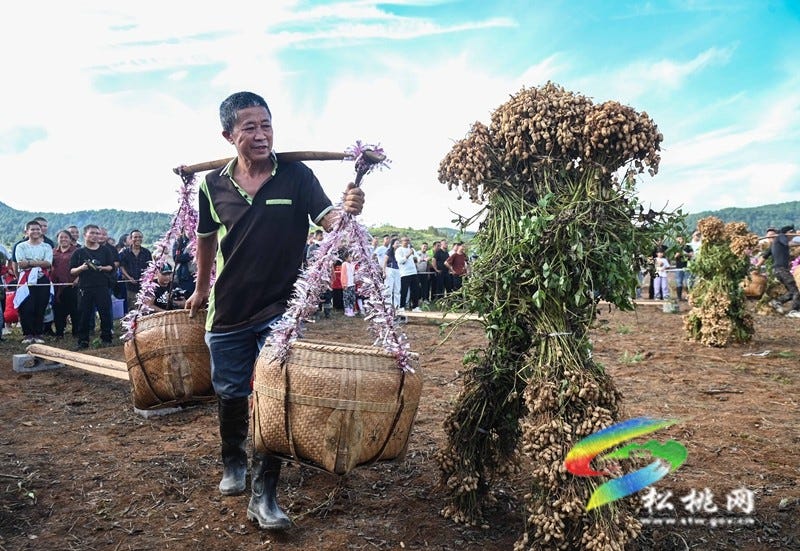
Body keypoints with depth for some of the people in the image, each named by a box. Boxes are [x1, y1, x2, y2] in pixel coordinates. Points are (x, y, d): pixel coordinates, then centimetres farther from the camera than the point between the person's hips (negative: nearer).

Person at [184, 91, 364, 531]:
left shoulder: (296, 176, -8)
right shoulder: (213, 185, 0)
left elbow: (328, 221, -16)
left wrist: (347, 210, -39)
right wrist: (201, 289, 23)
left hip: (281, 308, -3)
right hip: (228, 309, 3)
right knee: (231, 393, 16)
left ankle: (263, 494, 9)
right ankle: (233, 463, 42)